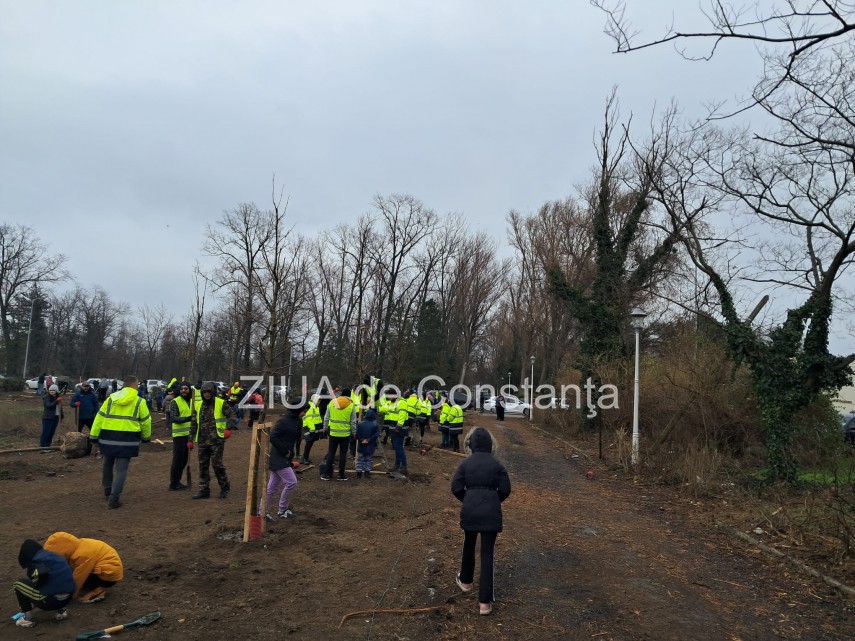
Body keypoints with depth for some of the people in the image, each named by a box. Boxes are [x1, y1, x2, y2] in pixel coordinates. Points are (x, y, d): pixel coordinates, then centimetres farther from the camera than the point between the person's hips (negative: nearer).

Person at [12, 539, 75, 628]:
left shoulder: (36, 560, -5)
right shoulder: (54, 556, 20)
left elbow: (42, 573, -28)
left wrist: (35, 584, -5)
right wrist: (34, 603, 37)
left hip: (51, 600, -7)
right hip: (67, 598, 7)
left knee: (18, 585, 11)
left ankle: (28, 618, 15)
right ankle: (60, 610, 18)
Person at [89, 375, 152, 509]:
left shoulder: (111, 398, 6)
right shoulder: (139, 402, -2)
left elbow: (100, 417, 5)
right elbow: (145, 421, 2)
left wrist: (94, 436, 8)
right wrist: (146, 437, 17)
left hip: (108, 438, 3)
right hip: (127, 440, -3)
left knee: (107, 465, 24)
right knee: (121, 470, 1)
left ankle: (108, 492, 36)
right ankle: (113, 499, -4)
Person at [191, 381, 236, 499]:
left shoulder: (221, 403, -3)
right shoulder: (198, 405, 12)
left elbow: (231, 415, -6)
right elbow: (194, 423, 17)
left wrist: (228, 428, -21)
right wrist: (191, 439, 13)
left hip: (217, 440, -6)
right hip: (202, 441, 6)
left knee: (216, 463, -8)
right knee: (203, 465, 9)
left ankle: (224, 487, 10)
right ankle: (204, 490, 18)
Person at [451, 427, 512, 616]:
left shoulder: (465, 464, -2)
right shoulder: (497, 464, -1)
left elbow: (456, 488, -5)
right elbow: (505, 489, -2)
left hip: (469, 510, 1)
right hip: (491, 512, -1)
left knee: (468, 545, 25)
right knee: (487, 553, 2)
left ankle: (465, 581, 45)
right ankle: (485, 601, 1)